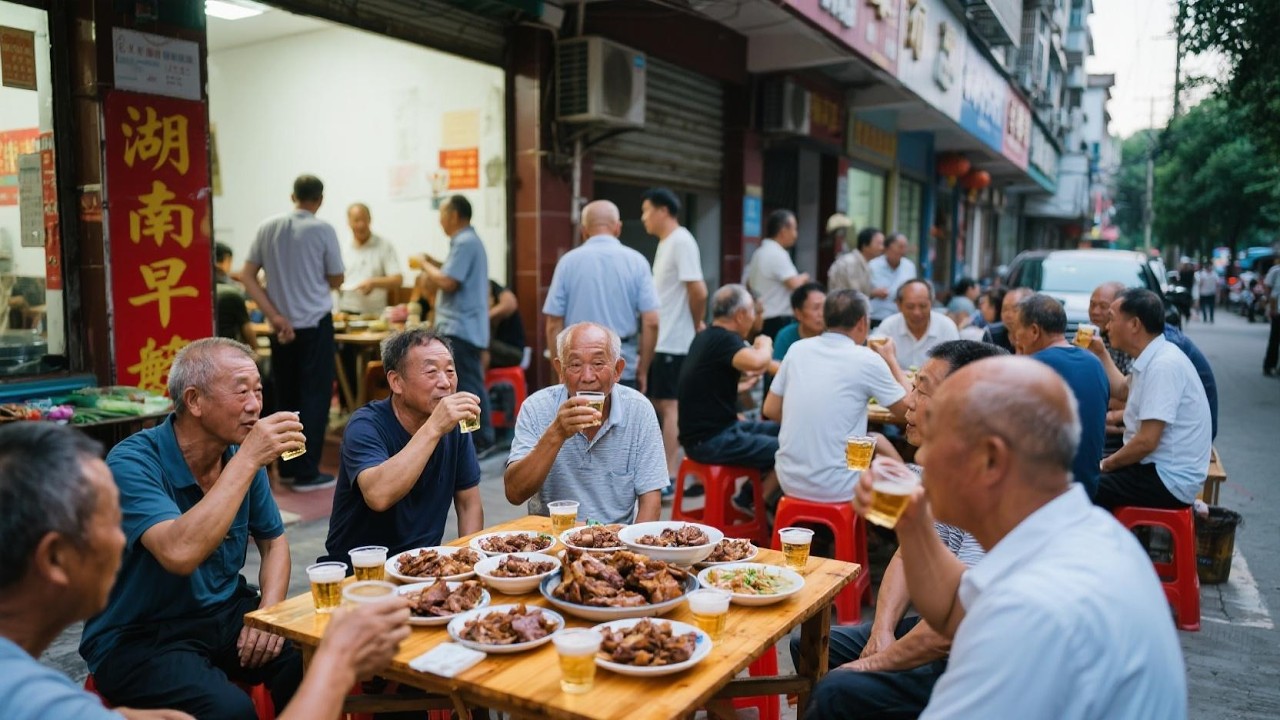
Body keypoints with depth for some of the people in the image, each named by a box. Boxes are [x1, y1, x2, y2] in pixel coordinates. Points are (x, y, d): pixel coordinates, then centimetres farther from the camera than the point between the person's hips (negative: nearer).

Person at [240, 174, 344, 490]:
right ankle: (307, 472, 0)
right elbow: (336, 281, -1)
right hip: (315, 324, -4)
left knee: (285, 396, 13)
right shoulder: (323, 230, -8)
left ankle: (287, 466, 20)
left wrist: (275, 316, -3)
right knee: (314, 396, 1)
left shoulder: (268, 227, 5)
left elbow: (247, 276, 1)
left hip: (282, 326, 4)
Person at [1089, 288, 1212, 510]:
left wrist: (1106, 465, -11)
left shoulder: (1163, 366, -22)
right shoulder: (1153, 358, 8)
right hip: (1156, 465, 10)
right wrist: (1100, 353, 27)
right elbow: (1122, 390, 31)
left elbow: (1147, 441, -25)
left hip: (1169, 480, -10)